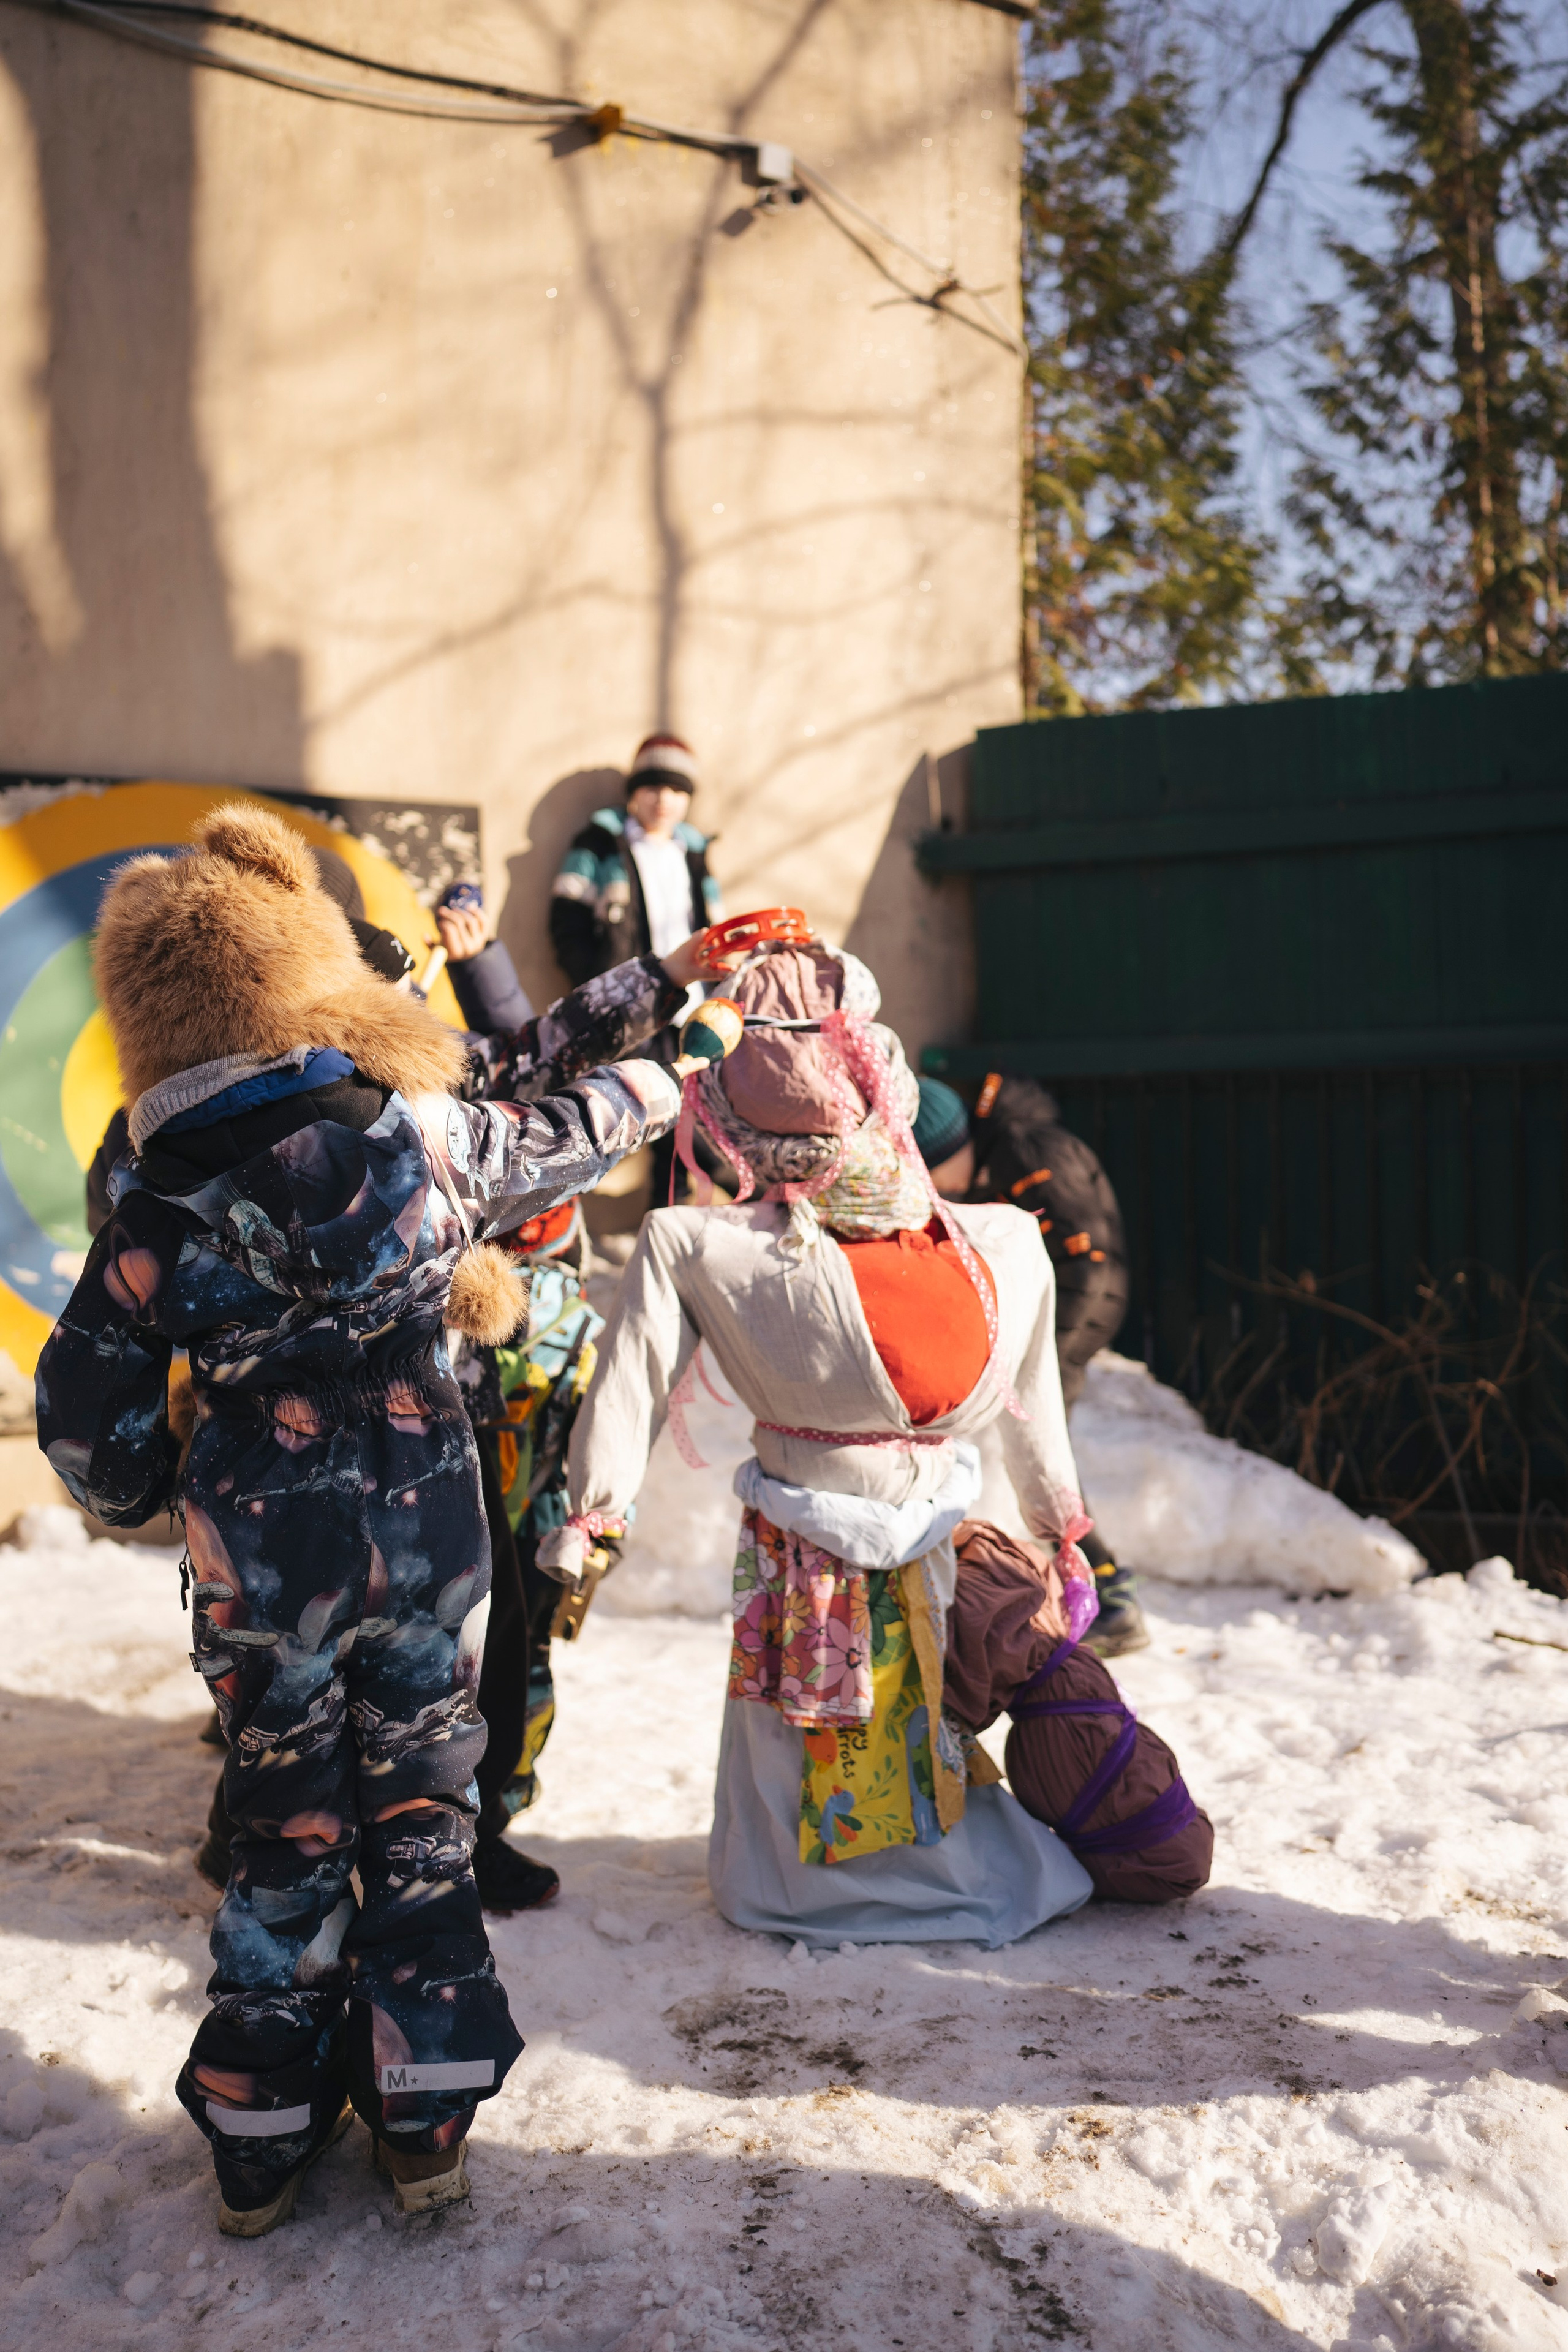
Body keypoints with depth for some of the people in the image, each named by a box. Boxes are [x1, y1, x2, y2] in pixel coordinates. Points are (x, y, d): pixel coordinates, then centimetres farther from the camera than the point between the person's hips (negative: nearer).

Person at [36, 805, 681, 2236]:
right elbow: (563, 1145, 10)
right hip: (429, 1534, 1)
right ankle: (426, 2124, 24)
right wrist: (648, 1087, 30)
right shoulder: (423, 1132, -9)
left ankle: (263, 2140, 27)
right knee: (422, 1811, 14)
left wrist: (146, 1495, 15)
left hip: (262, 1556, 0)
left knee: (288, 1825, 14)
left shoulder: (160, 1201, -11)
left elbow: (86, 1408, -6)